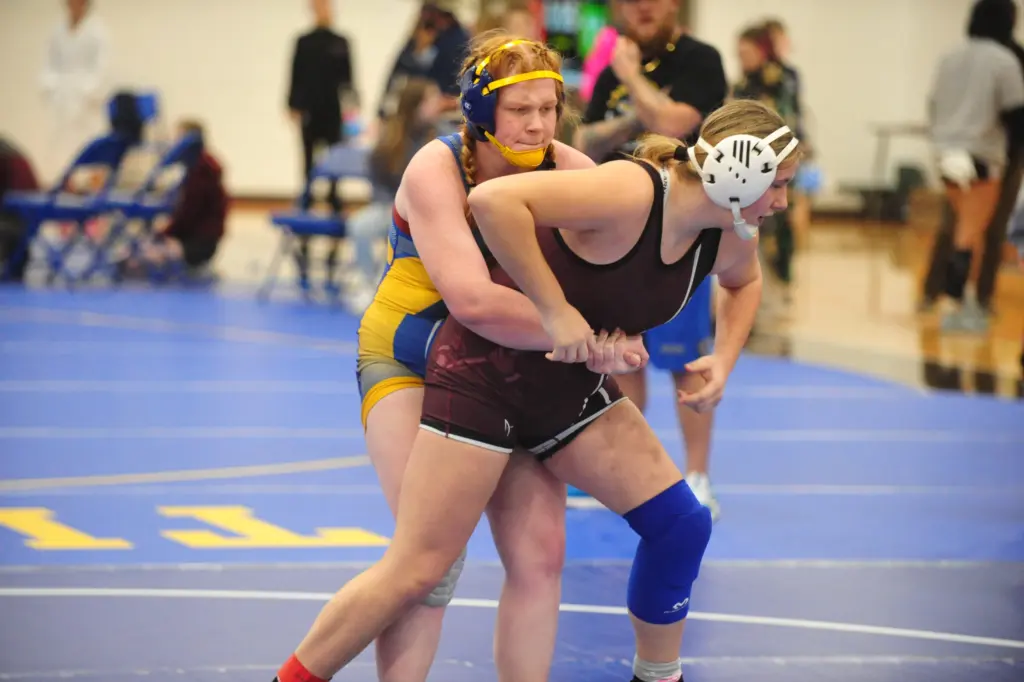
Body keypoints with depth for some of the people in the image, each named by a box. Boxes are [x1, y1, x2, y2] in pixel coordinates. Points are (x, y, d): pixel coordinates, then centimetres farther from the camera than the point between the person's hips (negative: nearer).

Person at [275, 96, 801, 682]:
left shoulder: (729, 237, -5)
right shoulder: (633, 194, -29)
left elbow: (744, 283, 22)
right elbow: (494, 199, -40)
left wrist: (724, 360, 4)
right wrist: (555, 310, -34)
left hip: (572, 386, 8)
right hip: (487, 370, -7)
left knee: (682, 526, 0)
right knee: (417, 571, -7)